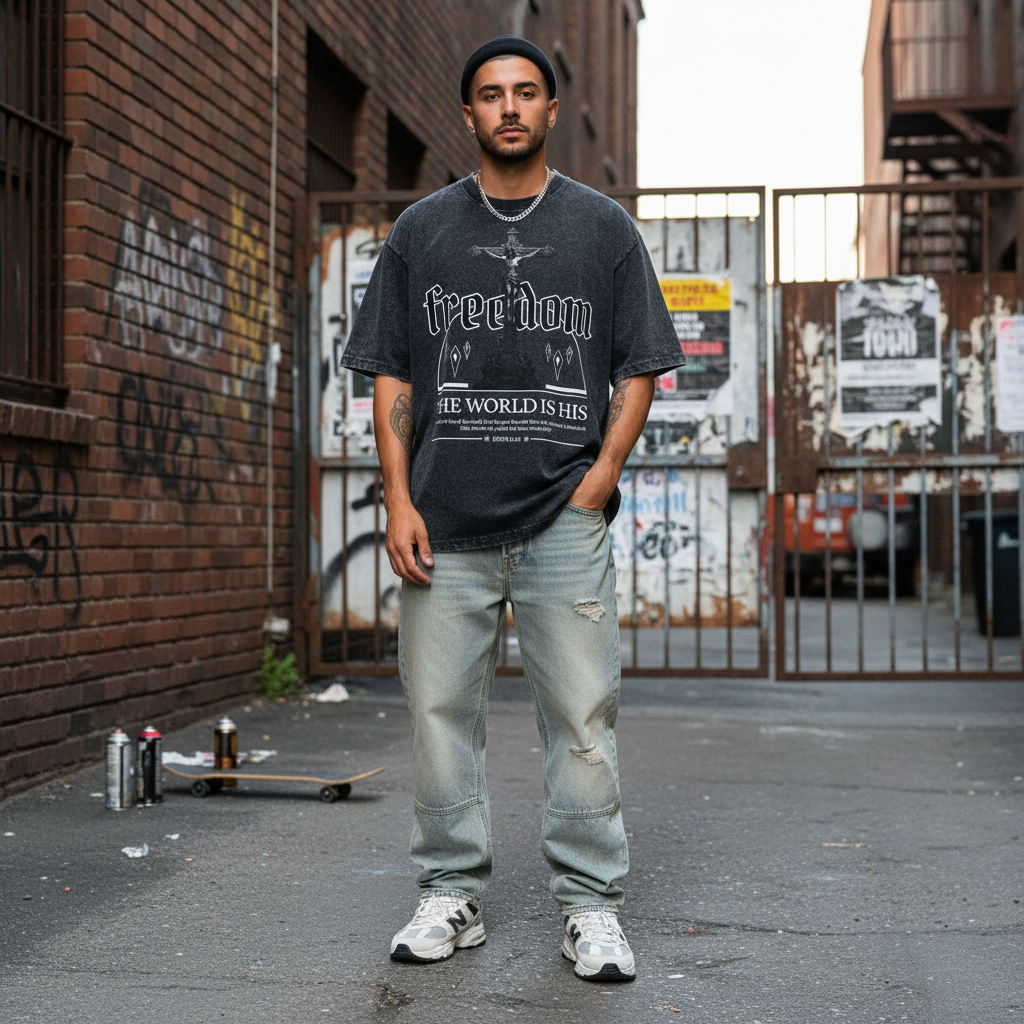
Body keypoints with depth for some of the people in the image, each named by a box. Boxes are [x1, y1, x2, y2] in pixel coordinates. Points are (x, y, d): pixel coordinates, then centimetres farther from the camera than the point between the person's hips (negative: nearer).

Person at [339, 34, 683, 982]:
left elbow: (639, 369, 9)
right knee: (441, 712, 5)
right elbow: (390, 375, 9)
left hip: (565, 521, -1)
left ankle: (590, 905, 9)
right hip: (444, 522, 1)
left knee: (581, 717, -2)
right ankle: (452, 894, 18)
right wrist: (399, 499, -1)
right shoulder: (420, 229, 12)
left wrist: (601, 475, -4)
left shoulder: (604, 226, 10)